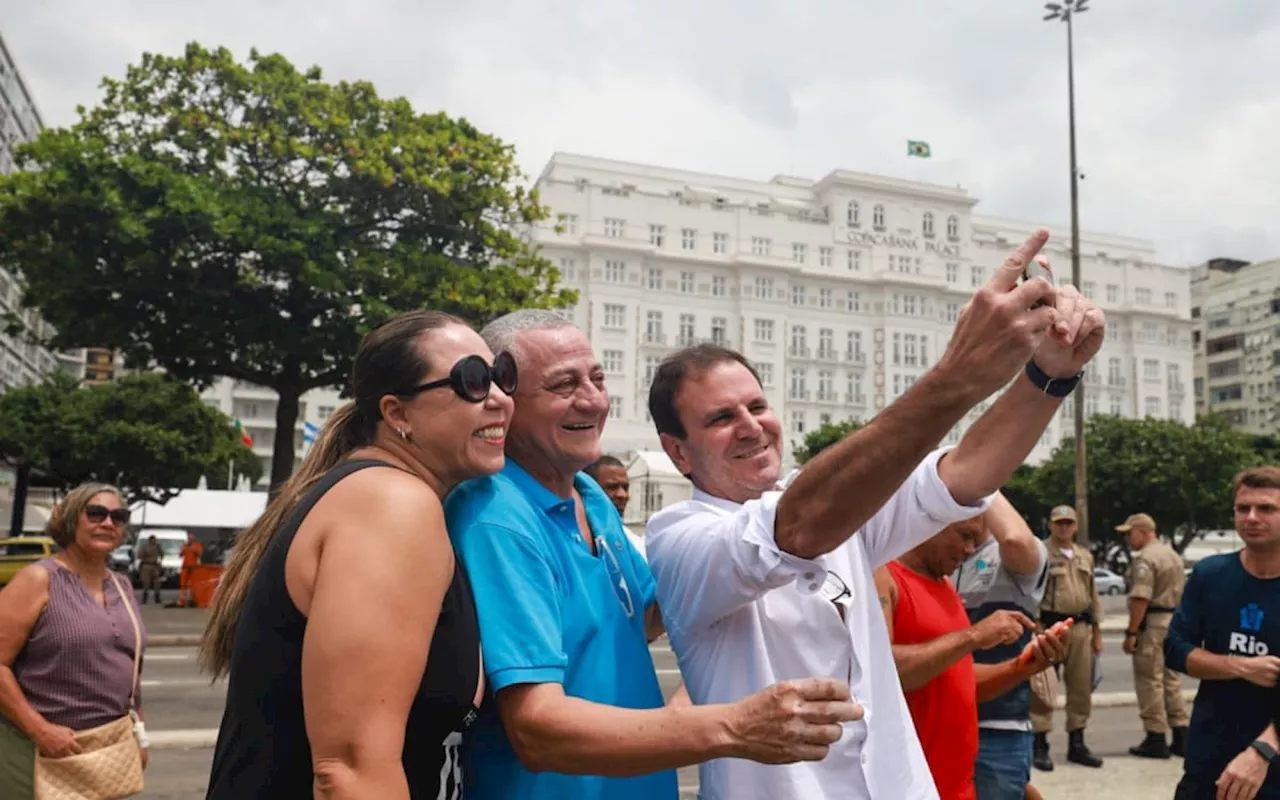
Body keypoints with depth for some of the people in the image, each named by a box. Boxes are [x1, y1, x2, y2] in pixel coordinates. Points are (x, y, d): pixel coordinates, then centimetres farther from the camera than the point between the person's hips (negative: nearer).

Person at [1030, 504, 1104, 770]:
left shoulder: (1085, 556, 15)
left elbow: (1093, 596, 19)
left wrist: (1096, 631, 15)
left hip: (1080, 627, 6)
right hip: (1049, 626, -6)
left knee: (1081, 688, 11)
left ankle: (1077, 743, 22)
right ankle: (1039, 745, 4)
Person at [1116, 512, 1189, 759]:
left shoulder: (1145, 559, -14)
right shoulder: (1173, 555, 16)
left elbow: (1140, 599, -21)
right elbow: (1182, 594, 19)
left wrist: (1131, 633, -19)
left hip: (1153, 624, -9)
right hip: (1175, 622, 9)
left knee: (1150, 681, -2)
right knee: (1171, 680, 16)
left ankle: (1156, 739, 2)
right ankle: (1181, 738, 18)